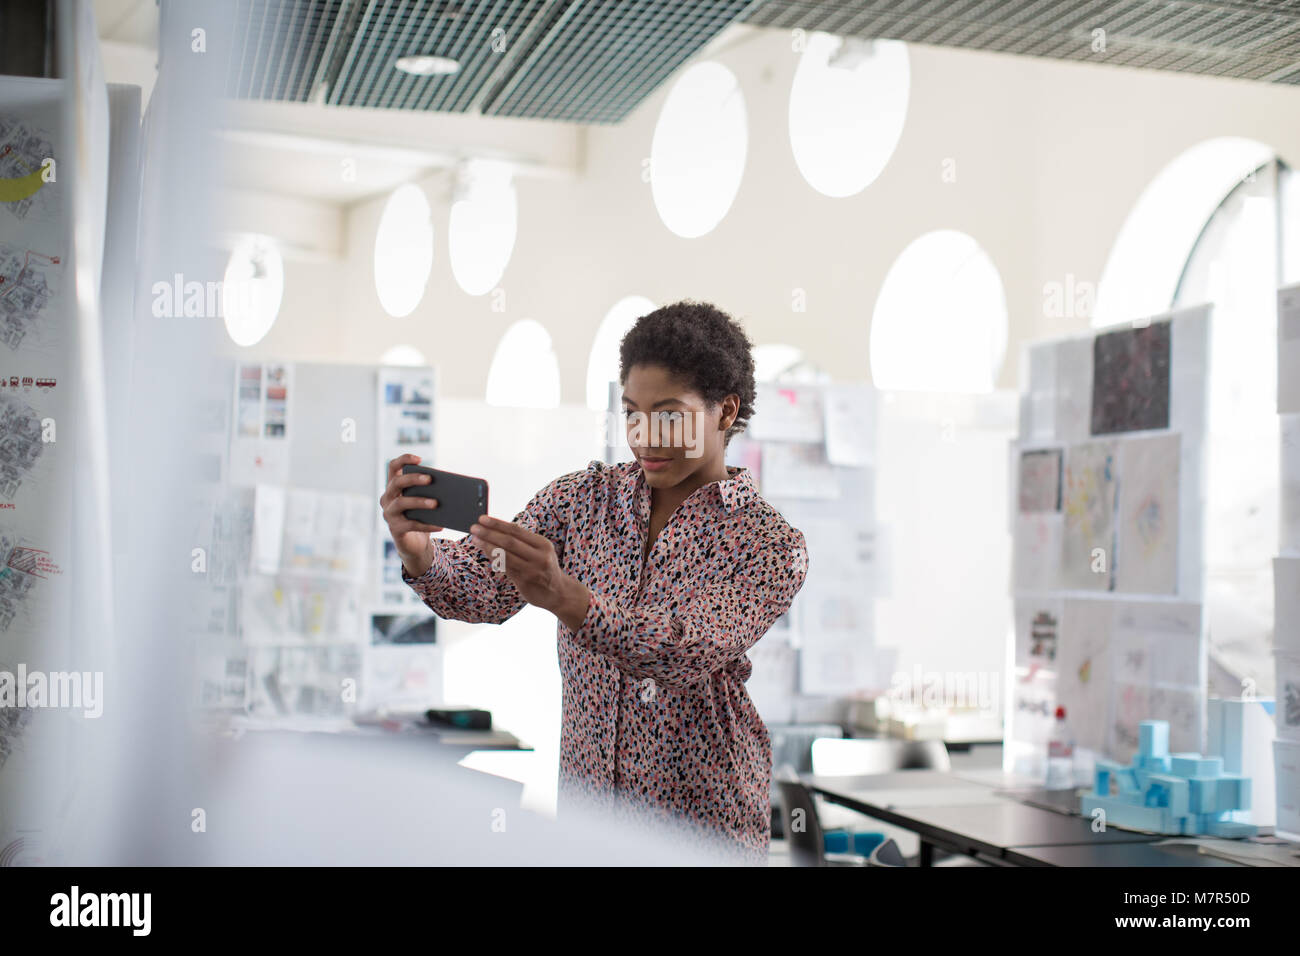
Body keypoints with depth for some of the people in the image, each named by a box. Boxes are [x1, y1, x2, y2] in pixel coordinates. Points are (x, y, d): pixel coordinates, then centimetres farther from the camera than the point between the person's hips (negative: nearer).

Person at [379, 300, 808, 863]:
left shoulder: (771, 543, -12)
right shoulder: (582, 498, 1)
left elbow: (690, 650, -27)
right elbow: (485, 589, -12)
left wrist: (564, 597, -43)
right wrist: (420, 554, -34)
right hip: (586, 801, 4)